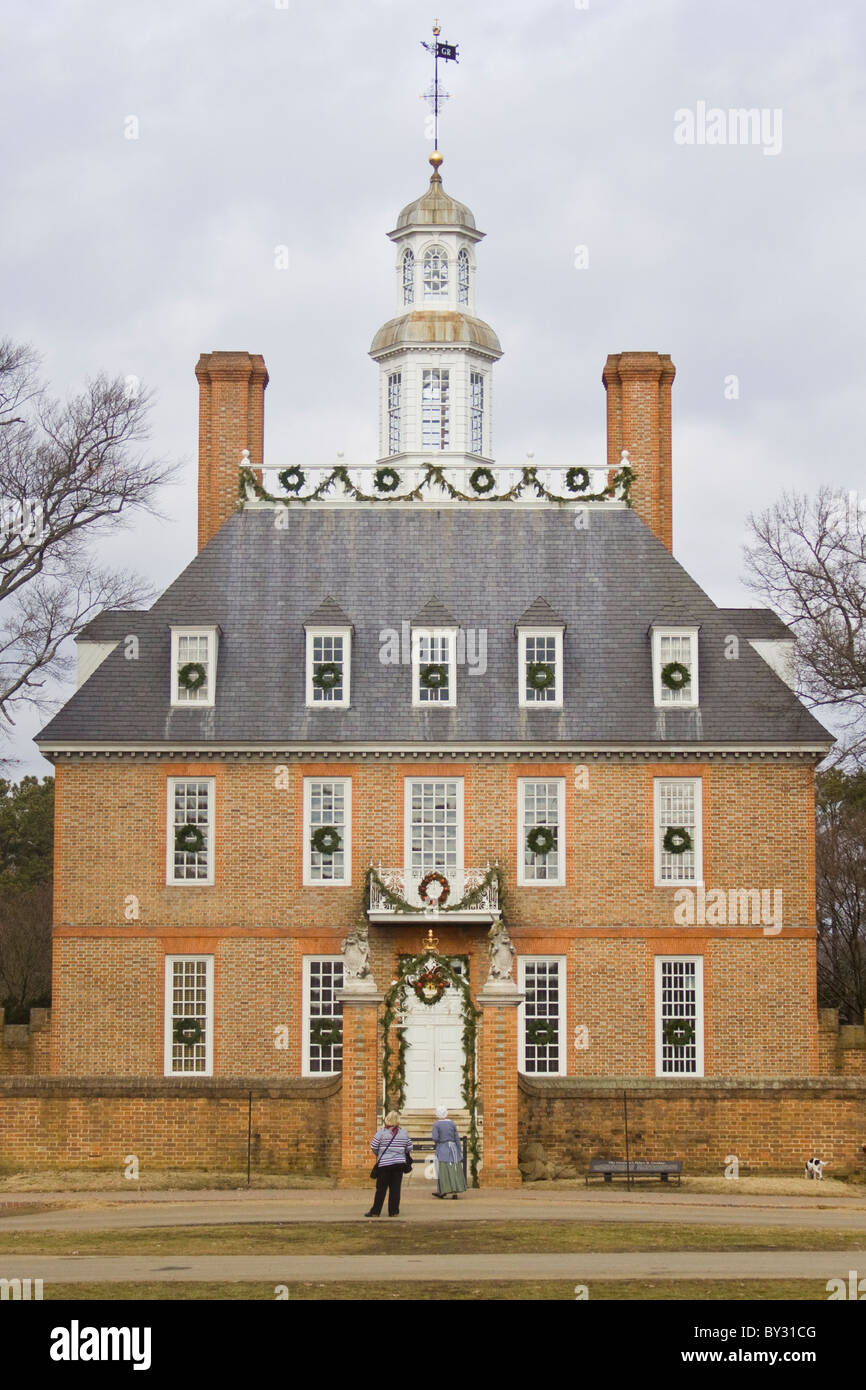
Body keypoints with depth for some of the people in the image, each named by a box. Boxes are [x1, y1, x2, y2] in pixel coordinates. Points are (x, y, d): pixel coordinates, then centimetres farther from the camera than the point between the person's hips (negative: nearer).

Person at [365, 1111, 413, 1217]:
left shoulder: (381, 1132, -7)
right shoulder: (403, 1133, 2)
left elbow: (373, 1146, -5)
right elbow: (409, 1148, 7)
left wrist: (378, 1155, 14)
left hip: (384, 1163, -2)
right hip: (399, 1163, 2)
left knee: (381, 1188, 3)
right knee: (395, 1188, 6)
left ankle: (375, 1211, 5)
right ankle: (394, 1211, 6)